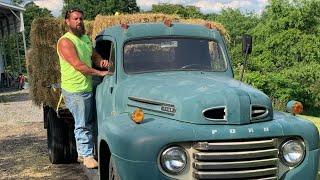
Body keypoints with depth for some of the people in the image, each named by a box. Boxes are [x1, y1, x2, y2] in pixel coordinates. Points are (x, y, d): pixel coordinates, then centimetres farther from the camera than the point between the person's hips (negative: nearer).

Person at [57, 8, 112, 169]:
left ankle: (83, 153, 25)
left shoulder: (86, 38, 14)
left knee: (89, 123, 14)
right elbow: (78, 65, -20)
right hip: (74, 90, -8)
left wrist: (101, 61, 0)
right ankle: (86, 155, 5)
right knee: (82, 125, -3)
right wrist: (100, 73, -19)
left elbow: (94, 56, 24)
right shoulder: (65, 41, -12)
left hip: (88, 88, 8)